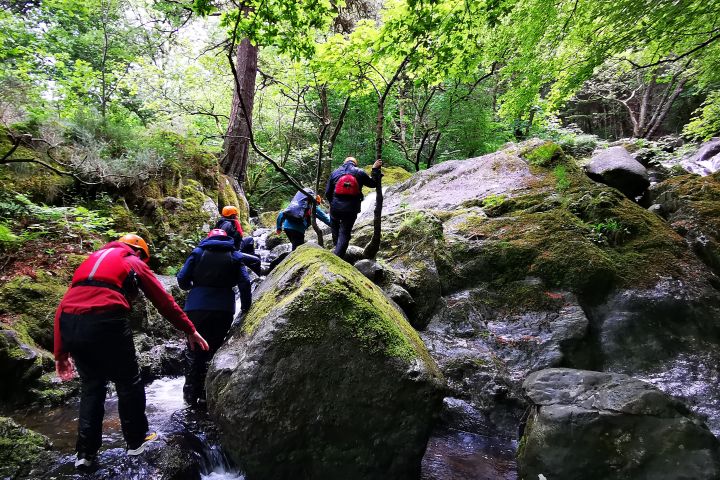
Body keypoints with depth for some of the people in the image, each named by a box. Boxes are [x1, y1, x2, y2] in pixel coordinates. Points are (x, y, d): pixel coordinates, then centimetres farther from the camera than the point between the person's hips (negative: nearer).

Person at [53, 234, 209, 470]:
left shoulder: (92, 260, 31)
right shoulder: (135, 263, 20)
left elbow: (63, 305, 21)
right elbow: (164, 301, 17)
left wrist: (60, 352, 21)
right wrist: (190, 330, 24)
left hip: (69, 322, 5)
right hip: (106, 321, -5)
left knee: (91, 385, 22)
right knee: (128, 382, 15)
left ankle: (86, 452, 24)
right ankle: (136, 440, 27)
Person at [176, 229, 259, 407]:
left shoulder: (198, 252, 7)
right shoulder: (235, 256, 8)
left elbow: (182, 279, 2)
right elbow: (245, 283, -3)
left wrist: (189, 287, 23)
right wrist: (245, 307, 5)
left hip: (197, 307, 0)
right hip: (224, 309, 0)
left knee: (194, 349, 12)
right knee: (215, 349, 13)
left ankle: (191, 394, 16)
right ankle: (206, 393, 16)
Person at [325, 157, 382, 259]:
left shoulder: (335, 173, 6)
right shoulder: (360, 173, 1)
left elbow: (327, 193, 7)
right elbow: (373, 183, 12)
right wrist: (375, 170, 20)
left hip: (336, 208, 1)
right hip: (351, 209, -1)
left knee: (334, 224, 31)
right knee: (345, 234, 7)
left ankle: (337, 246, 35)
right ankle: (338, 256, 1)